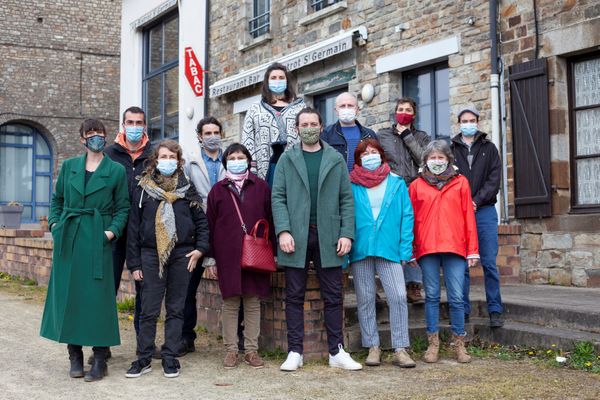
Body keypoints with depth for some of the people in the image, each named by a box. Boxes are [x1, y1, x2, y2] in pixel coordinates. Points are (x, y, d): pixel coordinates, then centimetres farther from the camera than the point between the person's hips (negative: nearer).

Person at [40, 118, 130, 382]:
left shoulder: (117, 170, 2)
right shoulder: (69, 166, 10)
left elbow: (122, 208, 2)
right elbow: (57, 199, 17)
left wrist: (112, 231, -11)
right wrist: (55, 223, 3)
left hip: (98, 241, -3)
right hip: (68, 239, 3)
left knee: (98, 296, -4)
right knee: (68, 294, 5)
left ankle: (99, 359, 5)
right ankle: (75, 355, 17)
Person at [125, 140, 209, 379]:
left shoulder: (187, 188, 8)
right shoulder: (143, 189, 4)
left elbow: (201, 220, 10)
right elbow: (133, 226, 4)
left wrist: (200, 248, -3)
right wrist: (134, 263, 0)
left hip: (181, 255, 1)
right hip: (151, 254, -1)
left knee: (175, 309, 6)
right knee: (149, 310, 0)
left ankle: (170, 358, 14)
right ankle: (144, 359, 10)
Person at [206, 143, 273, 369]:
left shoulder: (260, 187, 6)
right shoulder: (218, 190, 7)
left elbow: (270, 219, 7)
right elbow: (210, 225, 6)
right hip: (228, 256, 0)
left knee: (253, 302, 5)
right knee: (230, 303, 4)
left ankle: (251, 350, 13)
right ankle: (230, 350, 13)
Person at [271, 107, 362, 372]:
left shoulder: (336, 160, 10)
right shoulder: (287, 159, 8)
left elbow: (346, 199, 6)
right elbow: (278, 197, 2)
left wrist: (347, 233, -5)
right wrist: (283, 231, -11)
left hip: (328, 236, 1)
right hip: (296, 236, 0)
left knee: (333, 297, 4)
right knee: (294, 296, 4)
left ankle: (337, 352, 12)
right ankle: (295, 352, 11)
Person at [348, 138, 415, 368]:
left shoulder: (397, 183, 8)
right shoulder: (351, 186, 5)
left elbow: (406, 217, 5)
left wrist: (406, 250, -2)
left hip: (389, 249, 0)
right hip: (360, 250, 1)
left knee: (398, 297, -9)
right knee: (365, 300, 6)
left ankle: (400, 349, -2)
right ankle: (373, 348, 16)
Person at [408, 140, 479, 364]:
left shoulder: (460, 182, 10)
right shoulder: (417, 185, 10)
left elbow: (468, 216, 7)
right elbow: (411, 218, 8)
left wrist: (472, 250, 3)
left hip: (454, 247, 0)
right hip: (427, 248, 0)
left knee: (456, 298, -1)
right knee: (432, 296, 5)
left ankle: (459, 344, 11)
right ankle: (433, 343, 13)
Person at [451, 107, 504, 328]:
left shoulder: (489, 148, 12)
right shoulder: (451, 149, 10)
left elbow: (494, 179, 2)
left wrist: (477, 200, -11)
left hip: (485, 211, 0)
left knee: (489, 263, -2)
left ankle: (495, 311, 4)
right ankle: (463, 310, 7)